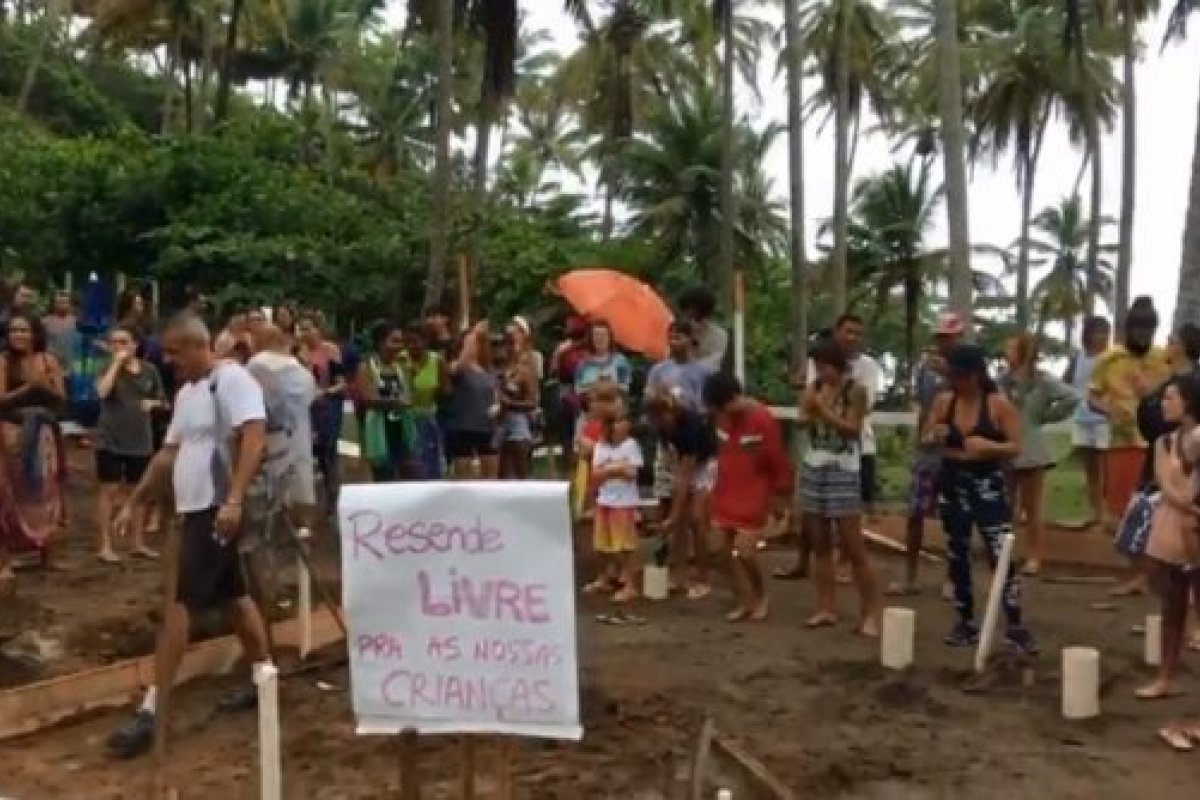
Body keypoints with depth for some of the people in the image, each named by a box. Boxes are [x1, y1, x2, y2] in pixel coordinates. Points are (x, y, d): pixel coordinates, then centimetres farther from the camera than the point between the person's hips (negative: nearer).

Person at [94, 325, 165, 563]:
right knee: (110, 490, 1)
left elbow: (161, 399, 14)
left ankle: (138, 543, 25)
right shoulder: (109, 368, -4)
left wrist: (152, 403, -8)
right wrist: (117, 362, -20)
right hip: (110, 440, -3)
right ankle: (104, 545, 8)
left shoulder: (149, 370, 3)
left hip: (141, 441, 3)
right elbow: (102, 391, -24)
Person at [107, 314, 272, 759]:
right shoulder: (187, 393, 16)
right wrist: (135, 503, 20)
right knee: (234, 595, 15)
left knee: (180, 603, -8)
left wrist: (234, 500, -35)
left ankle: (151, 710, -3)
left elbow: (255, 437, -26)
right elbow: (169, 454, 22)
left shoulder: (232, 379, -14)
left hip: (218, 510, -10)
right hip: (197, 508, 10)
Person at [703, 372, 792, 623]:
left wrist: (781, 495, -5)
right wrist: (718, 487, 15)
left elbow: (779, 461, -11)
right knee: (731, 553, 8)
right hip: (727, 496, 6)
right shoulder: (722, 418, 2)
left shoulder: (763, 419, -17)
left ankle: (760, 594, 16)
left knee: (745, 552, -10)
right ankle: (744, 602, 20)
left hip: (754, 498, -6)